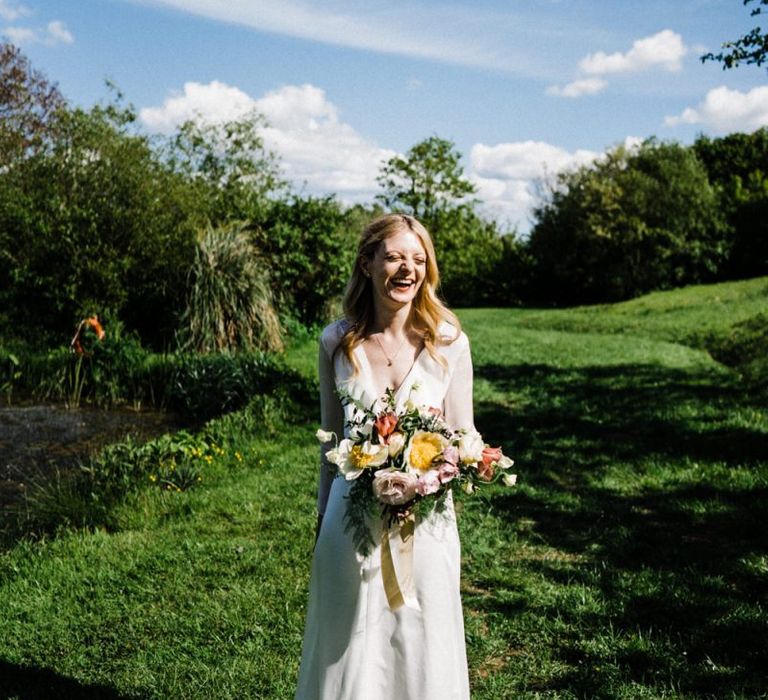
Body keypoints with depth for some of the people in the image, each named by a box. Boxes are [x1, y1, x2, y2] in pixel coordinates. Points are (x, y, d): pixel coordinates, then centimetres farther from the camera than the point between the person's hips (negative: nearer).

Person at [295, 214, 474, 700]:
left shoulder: (449, 343, -6)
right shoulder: (337, 343, -2)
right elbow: (331, 437, 9)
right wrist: (322, 516, 15)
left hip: (424, 519, -1)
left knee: (421, 647, 11)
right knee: (348, 650, 12)